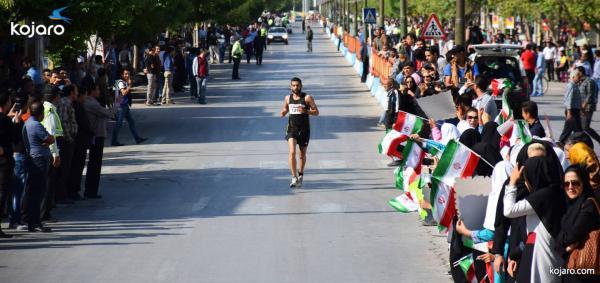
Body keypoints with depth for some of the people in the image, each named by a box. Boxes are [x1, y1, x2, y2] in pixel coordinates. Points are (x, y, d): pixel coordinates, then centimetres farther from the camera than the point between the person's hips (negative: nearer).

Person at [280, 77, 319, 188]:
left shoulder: (307, 98, -6)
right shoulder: (288, 98, 4)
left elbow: (316, 112, -4)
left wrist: (305, 111, -22)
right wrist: (283, 112, -4)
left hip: (304, 129, -1)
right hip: (292, 128, 1)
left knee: (302, 154, 11)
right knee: (292, 152, -17)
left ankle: (300, 175, 33)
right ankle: (294, 177, -16)